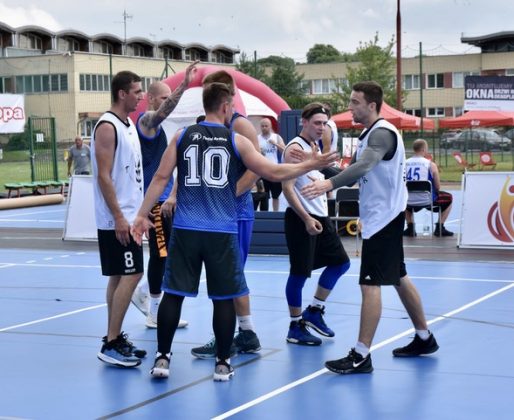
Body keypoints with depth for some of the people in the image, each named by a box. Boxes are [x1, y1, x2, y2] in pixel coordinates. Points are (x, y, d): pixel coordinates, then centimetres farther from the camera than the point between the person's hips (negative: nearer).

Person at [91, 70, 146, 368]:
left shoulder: (130, 125, 14)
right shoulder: (108, 127, -15)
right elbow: (103, 176, -19)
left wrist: (139, 212, 18)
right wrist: (119, 217, -22)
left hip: (129, 217, 9)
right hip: (116, 219, -9)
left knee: (120, 277, 12)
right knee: (130, 276, -11)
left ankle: (115, 339, 19)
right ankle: (111, 346, -7)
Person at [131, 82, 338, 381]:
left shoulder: (182, 137, 5)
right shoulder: (236, 141, 0)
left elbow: (161, 177, 2)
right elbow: (273, 173, 0)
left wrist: (143, 215, 6)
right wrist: (311, 164, 10)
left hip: (186, 230, 2)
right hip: (222, 232, -2)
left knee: (173, 293, 7)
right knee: (224, 298, 7)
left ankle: (162, 359, 10)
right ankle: (223, 364, 12)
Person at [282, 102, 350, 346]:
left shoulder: (315, 147, 15)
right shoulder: (295, 148, -12)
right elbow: (287, 187, -19)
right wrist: (306, 219, -24)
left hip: (320, 217, 9)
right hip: (301, 219, -9)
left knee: (340, 262, 13)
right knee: (299, 273, -4)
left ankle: (314, 311, 23)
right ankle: (296, 327, 7)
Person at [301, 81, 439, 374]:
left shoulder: (382, 132, -18)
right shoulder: (370, 134, 14)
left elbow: (363, 167, -36)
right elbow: (358, 170, 15)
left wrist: (329, 184, -49)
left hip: (383, 218, -11)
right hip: (385, 217, 11)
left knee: (370, 284, -11)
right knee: (399, 278, 17)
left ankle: (361, 356, -10)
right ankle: (424, 338, 29)